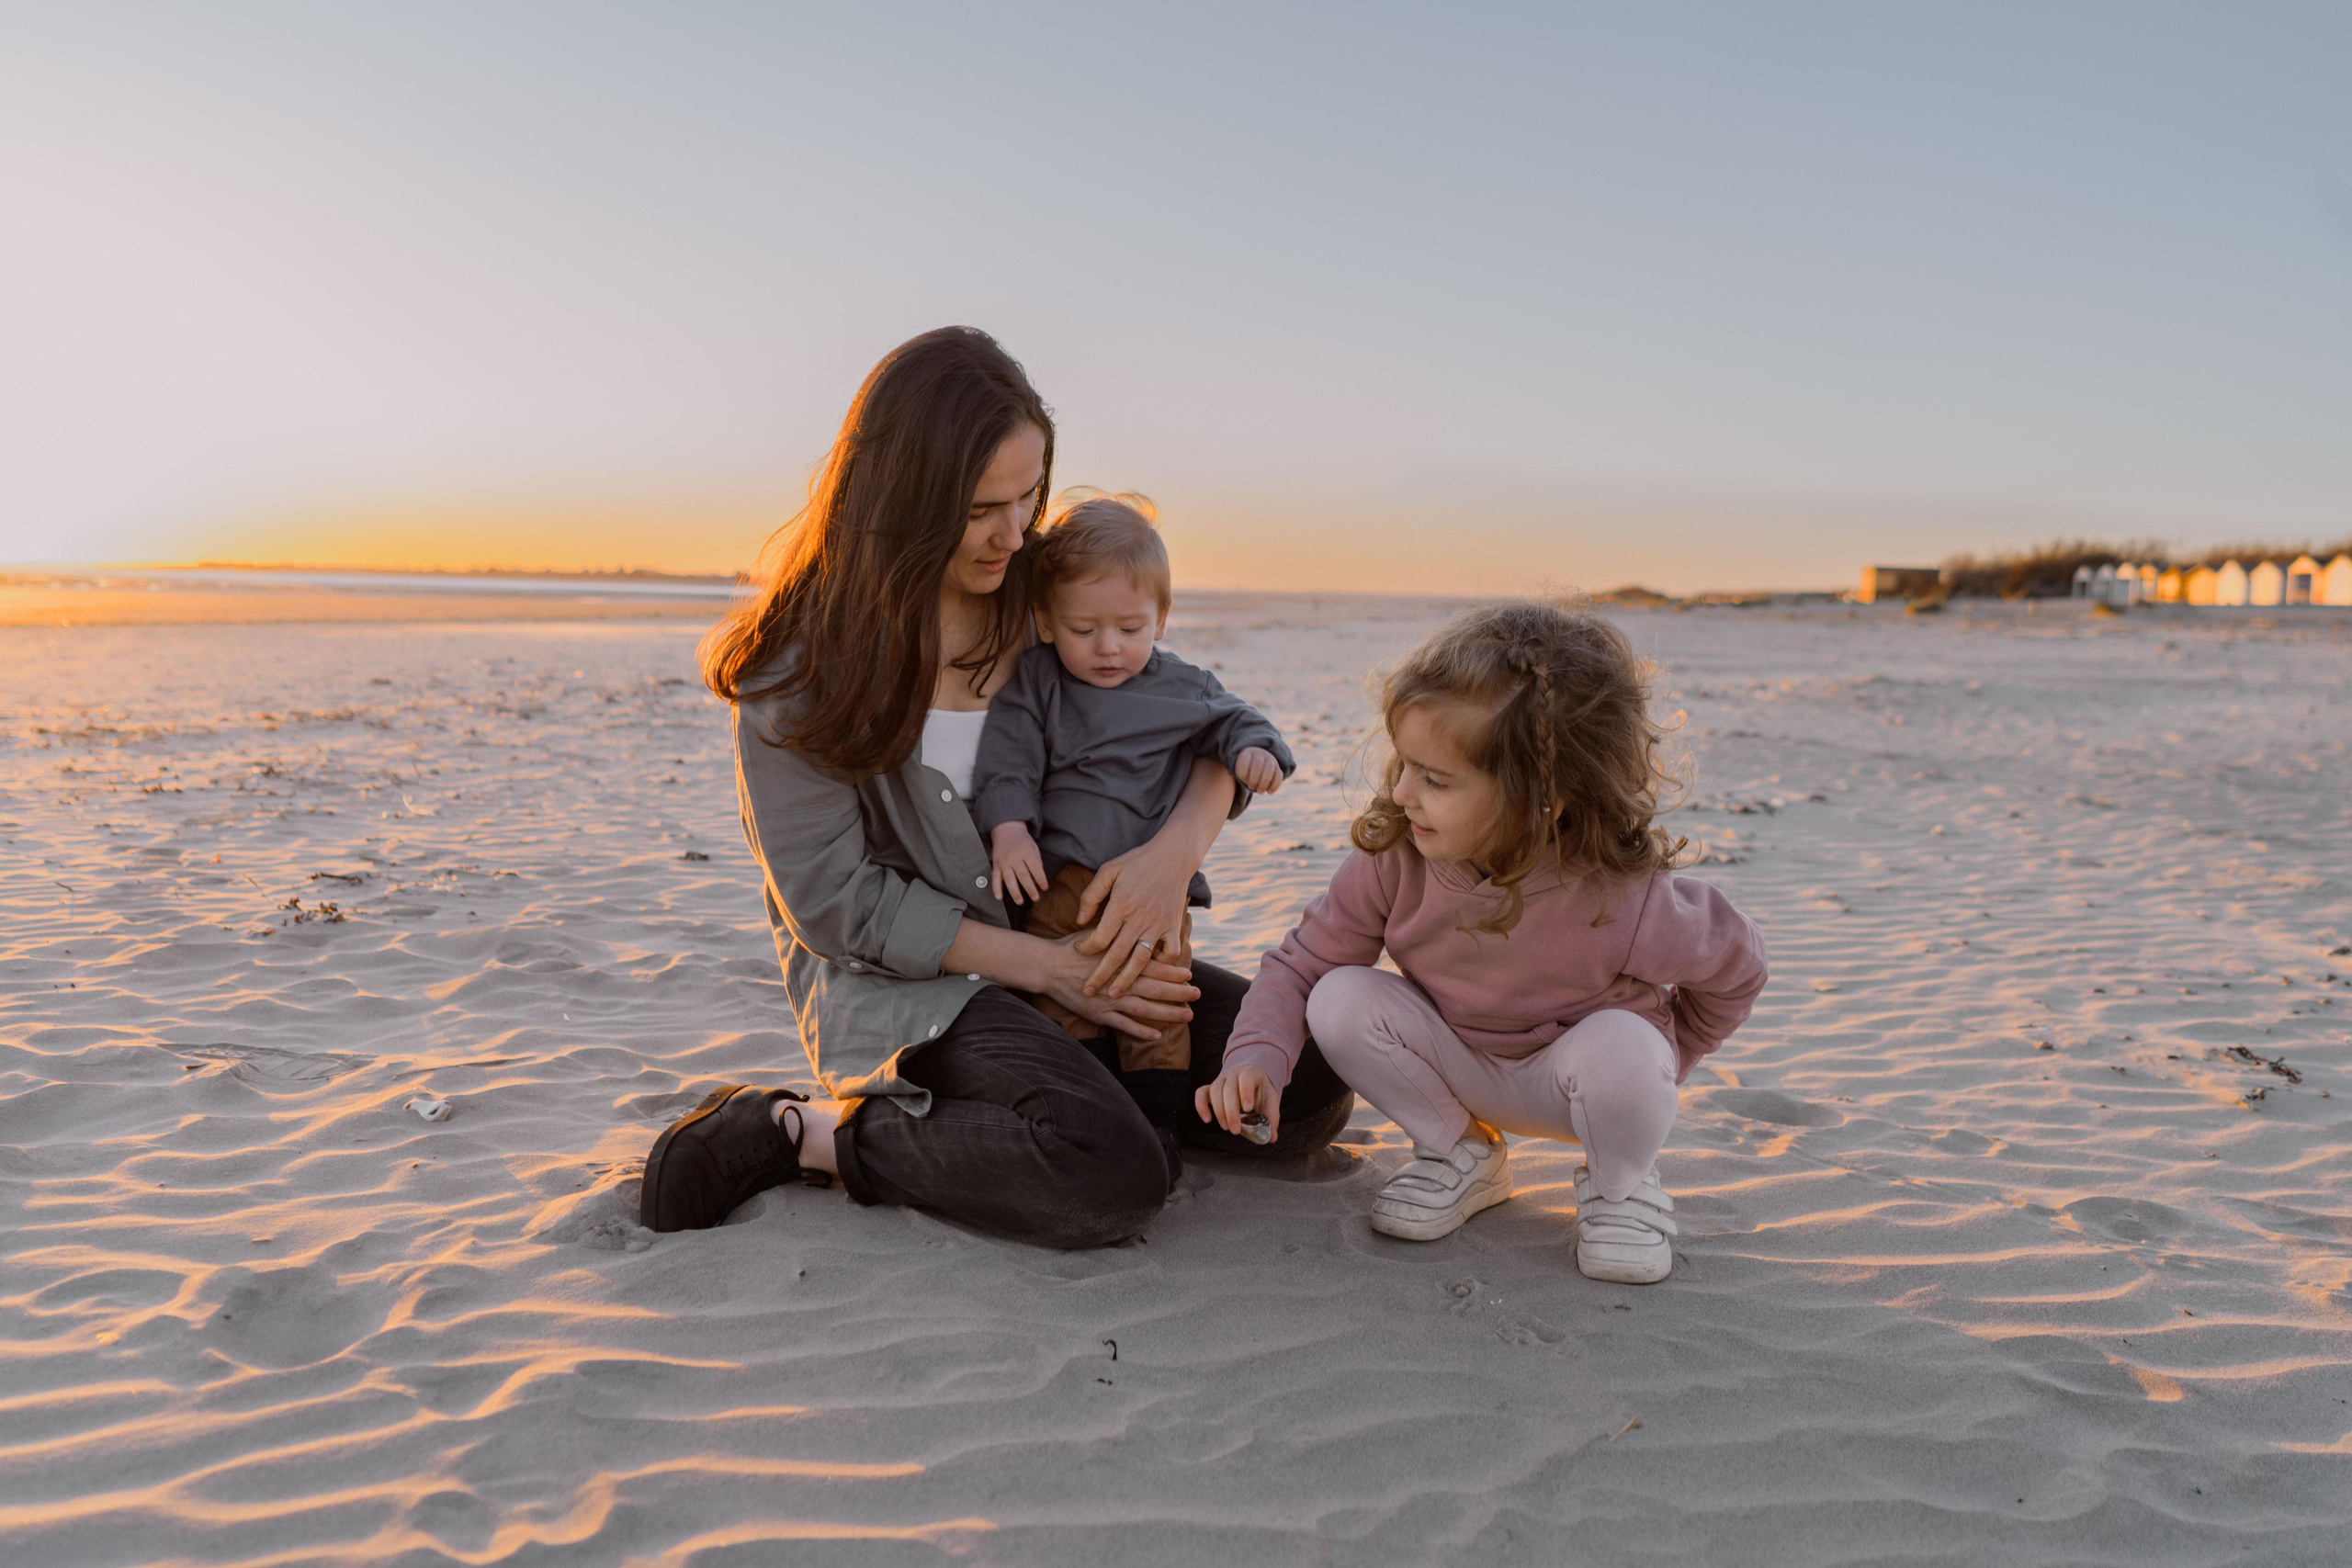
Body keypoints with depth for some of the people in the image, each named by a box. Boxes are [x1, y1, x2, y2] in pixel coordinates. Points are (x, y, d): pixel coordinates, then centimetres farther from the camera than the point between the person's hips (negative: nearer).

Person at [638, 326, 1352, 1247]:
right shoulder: (803, 659, -15)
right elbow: (836, 899, -15)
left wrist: (1177, 848, -18)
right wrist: (1052, 968, -18)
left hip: (1066, 944, 6)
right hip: (897, 974, -6)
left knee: (1314, 1090, -1)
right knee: (1113, 1178, -31)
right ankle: (806, 1134, -13)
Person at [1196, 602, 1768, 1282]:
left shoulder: (1621, 898, -33)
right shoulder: (1394, 860, -26)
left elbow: (1737, 964, -13)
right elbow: (1302, 962, -15)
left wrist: (1657, 1068, -1)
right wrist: (1255, 1058, -33)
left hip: (1568, 1076, -2)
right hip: (1460, 1067, 3)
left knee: (1619, 1049, -37)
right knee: (1341, 1000, -23)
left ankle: (1620, 1181, 0)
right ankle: (1463, 1150, 3)